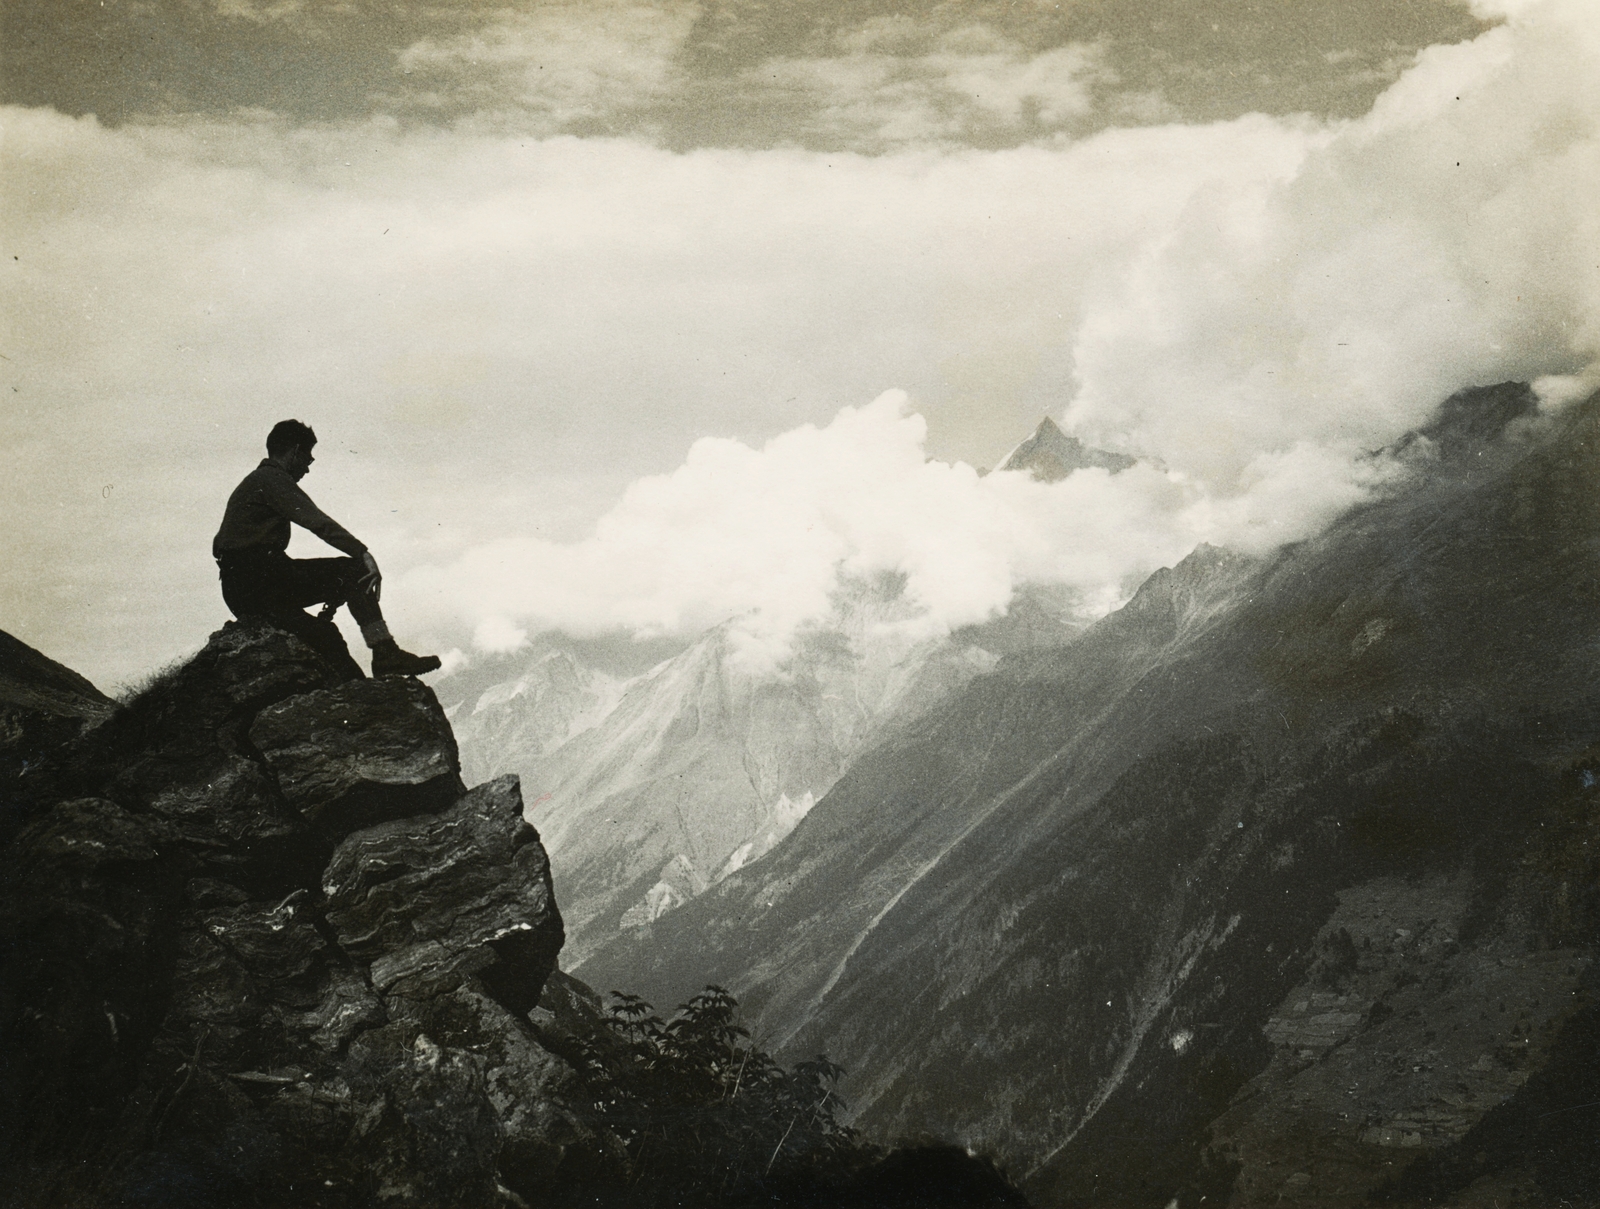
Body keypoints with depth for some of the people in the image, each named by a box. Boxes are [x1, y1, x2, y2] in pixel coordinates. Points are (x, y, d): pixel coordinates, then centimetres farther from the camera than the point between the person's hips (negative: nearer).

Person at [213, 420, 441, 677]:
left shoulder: (250, 484, 26)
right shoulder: (272, 479, -6)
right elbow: (319, 523, -19)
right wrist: (364, 554, -25)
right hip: (261, 581, -10)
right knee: (352, 571, -11)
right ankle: (385, 652, -17)